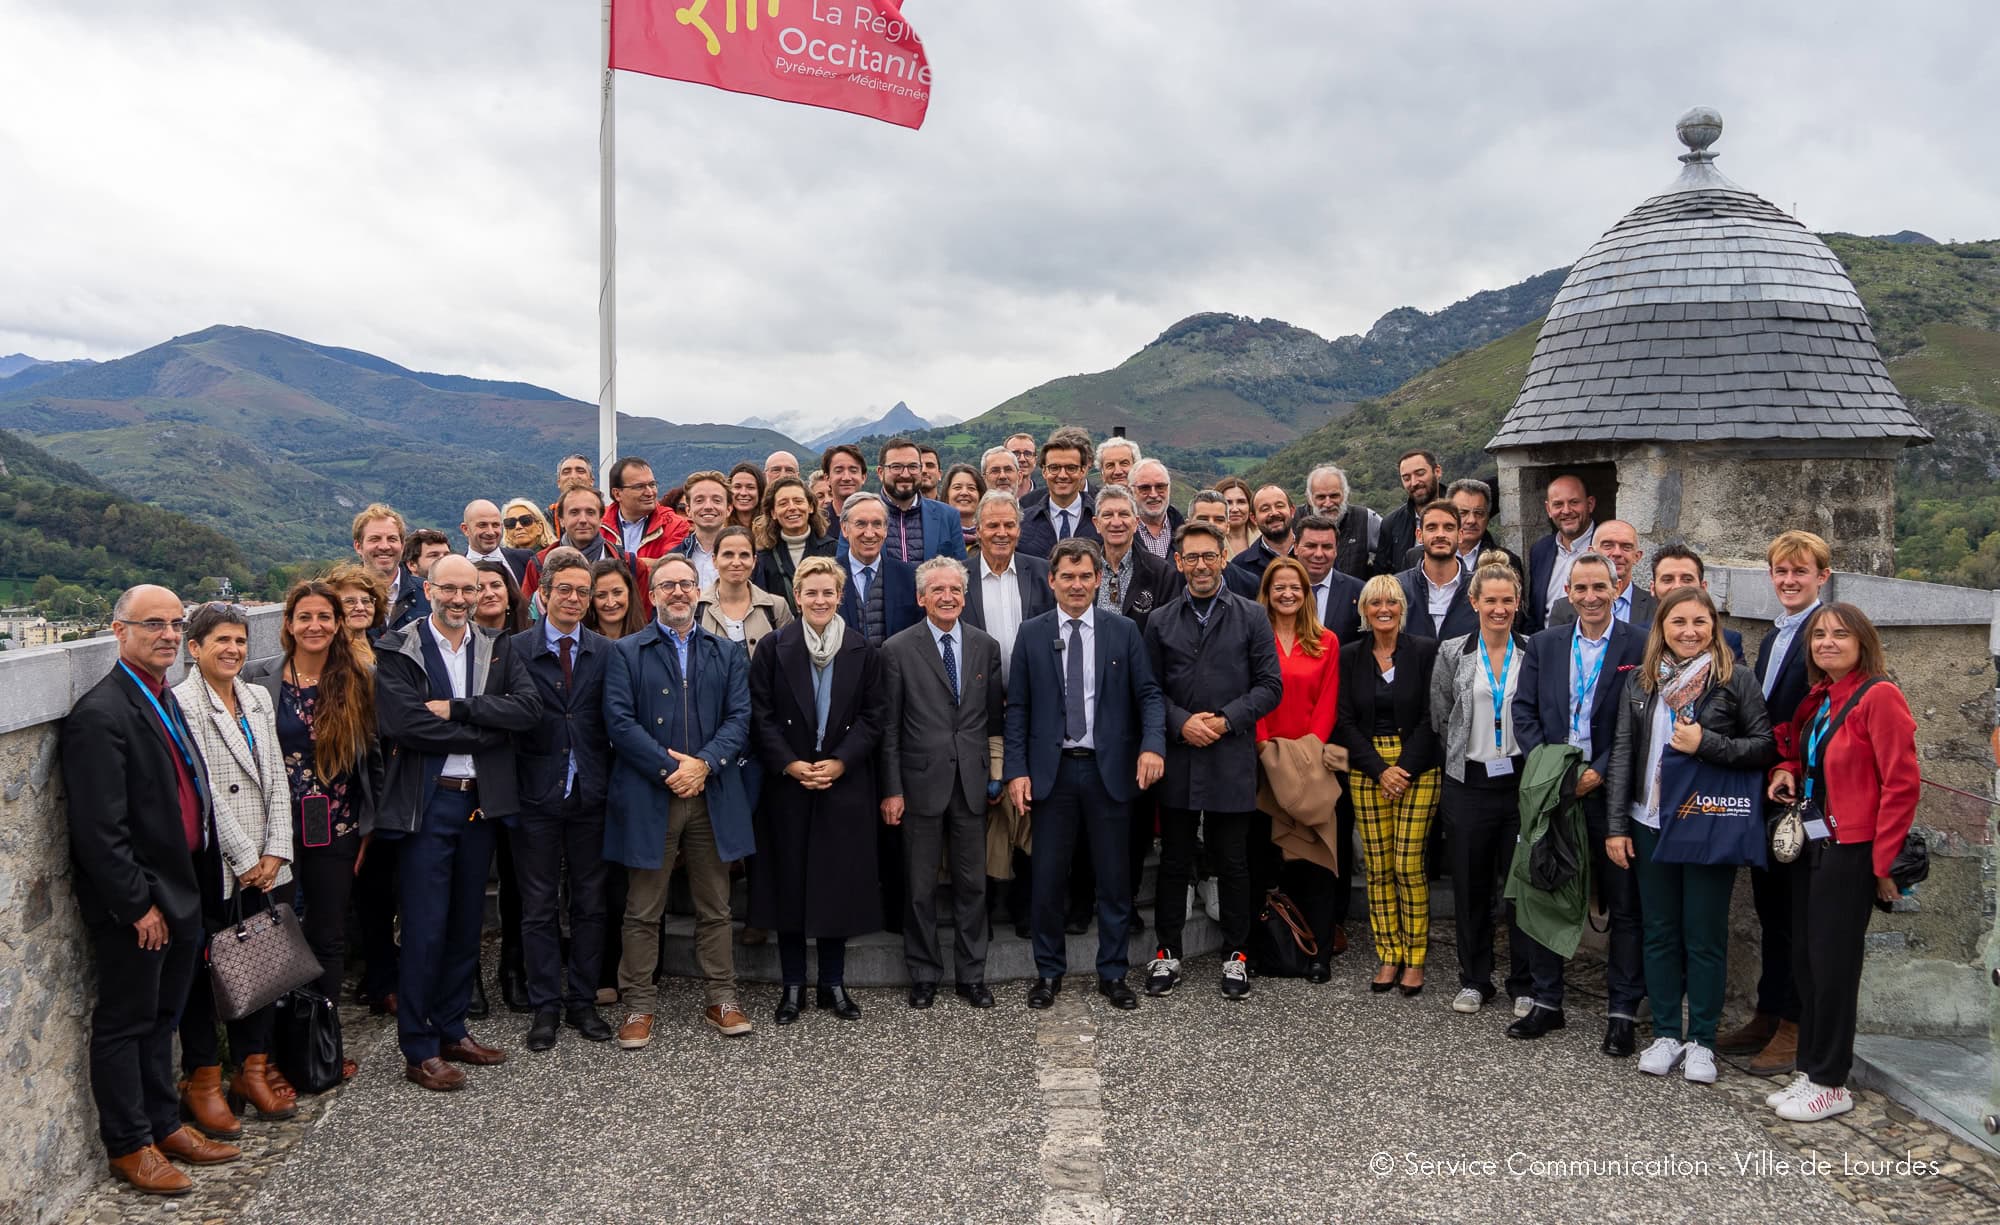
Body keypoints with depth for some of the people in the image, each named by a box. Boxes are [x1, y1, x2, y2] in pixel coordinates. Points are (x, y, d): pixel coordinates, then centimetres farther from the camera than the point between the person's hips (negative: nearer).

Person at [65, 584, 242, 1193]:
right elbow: (100, 831, -22)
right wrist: (138, 905, -18)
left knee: (161, 1018, 20)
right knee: (125, 1023, 7)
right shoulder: (101, 714, -19)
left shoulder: (165, 700, 10)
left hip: (179, 893, 9)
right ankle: (129, 1144, 20)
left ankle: (163, 1124, 32)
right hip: (134, 905, -9)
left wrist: (189, 891, 13)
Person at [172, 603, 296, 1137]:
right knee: (206, 972, 5)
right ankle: (202, 1080, 18)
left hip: (266, 866, 6)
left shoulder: (258, 698, 11)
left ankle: (252, 1066, 24)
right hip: (214, 867, -6)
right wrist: (246, 861, -12)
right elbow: (203, 791, -14)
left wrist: (276, 852, 0)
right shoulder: (183, 703, -10)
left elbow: (276, 779, 10)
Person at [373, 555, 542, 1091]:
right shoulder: (397, 651, -5)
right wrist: (489, 729, -14)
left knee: (466, 923, 13)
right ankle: (419, 1050, 11)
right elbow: (402, 723, -19)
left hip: (480, 801, 5)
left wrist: (458, 709, -17)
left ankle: (452, 1030, 27)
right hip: (426, 803, -5)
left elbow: (530, 707, -7)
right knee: (425, 927, -1)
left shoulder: (496, 649, 8)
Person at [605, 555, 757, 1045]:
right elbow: (619, 721, -7)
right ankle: (640, 1005, 16)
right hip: (647, 797, -2)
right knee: (643, 911, 6)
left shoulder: (727, 653, 11)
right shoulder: (627, 652, 3)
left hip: (713, 797, 2)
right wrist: (668, 770, -14)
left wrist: (703, 763, -13)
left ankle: (722, 999, 21)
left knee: (714, 908, 11)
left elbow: (739, 718, 2)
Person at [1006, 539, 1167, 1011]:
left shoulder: (1124, 632, 3)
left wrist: (1152, 745, -17)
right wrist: (1017, 770, -5)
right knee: (1048, 878, 6)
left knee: (1114, 878, 8)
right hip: (1051, 771, 0)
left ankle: (1112, 973, 22)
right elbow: (1017, 707, 3)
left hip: (1108, 769, 0)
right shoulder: (1032, 633, 3)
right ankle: (1048, 972, 22)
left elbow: (1148, 694, 1)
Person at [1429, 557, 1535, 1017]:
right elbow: (1440, 719, 7)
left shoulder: (1535, 652, 1)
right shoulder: (1452, 653, 1)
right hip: (1469, 784, 1)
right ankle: (1474, 981, 21)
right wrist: (1465, 754, 8)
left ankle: (1525, 984, 17)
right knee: (1470, 886, 8)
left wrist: (1534, 762, 2)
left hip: (1522, 781, 0)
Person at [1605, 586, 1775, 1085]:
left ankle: (1702, 1040, 16)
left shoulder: (1734, 679, -4)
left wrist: (1706, 744, -20)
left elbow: (1766, 746, -5)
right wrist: (1616, 825, 1)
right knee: (1660, 932, 10)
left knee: (1705, 935, 4)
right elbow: (1623, 754, 5)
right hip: (1651, 824, 3)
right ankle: (1666, 1033, 21)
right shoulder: (1641, 681, 5)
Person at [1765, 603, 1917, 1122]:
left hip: (1849, 851, -8)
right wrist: (1786, 771, 3)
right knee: (1805, 960, 12)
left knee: (1832, 963, -1)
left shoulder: (1879, 696, -12)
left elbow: (1901, 783, -15)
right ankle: (1810, 1071, 23)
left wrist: (1883, 862, -14)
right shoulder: (1817, 699, 11)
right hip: (1810, 845, 8)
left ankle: (1830, 1084, 11)